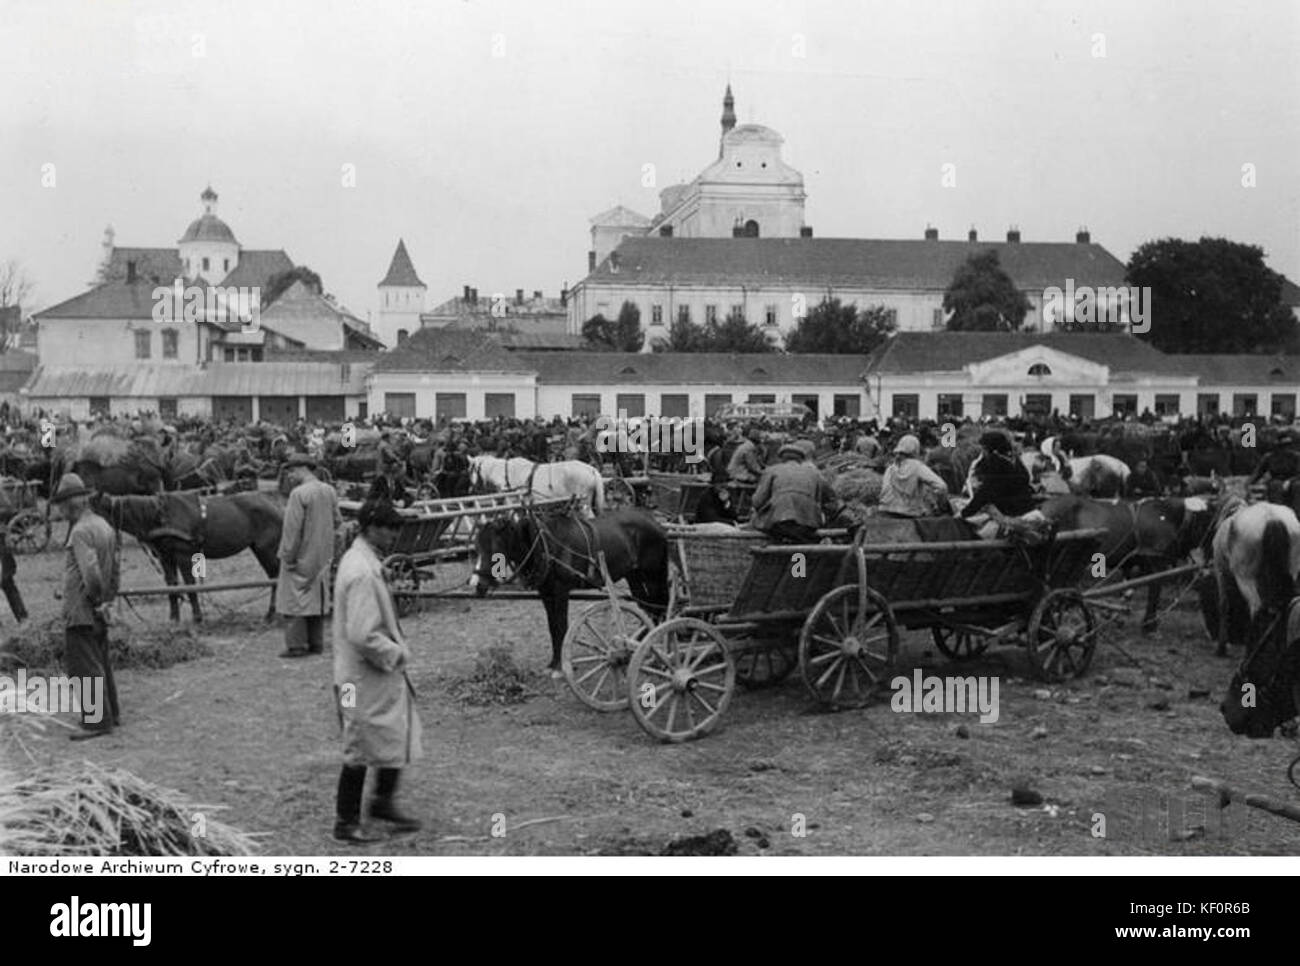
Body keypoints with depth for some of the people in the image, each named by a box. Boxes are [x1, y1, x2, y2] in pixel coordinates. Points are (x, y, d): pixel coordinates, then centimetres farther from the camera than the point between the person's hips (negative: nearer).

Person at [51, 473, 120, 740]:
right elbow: (114, 570, 15)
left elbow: (91, 572, -28)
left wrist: (96, 599, -14)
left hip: (80, 612, -9)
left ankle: (97, 721, -3)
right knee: (100, 663, 19)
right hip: (99, 615, 9)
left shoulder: (81, 531, -18)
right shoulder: (105, 526, 10)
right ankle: (110, 714, 28)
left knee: (84, 668, -4)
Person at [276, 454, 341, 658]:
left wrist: (288, 556, -14)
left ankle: (296, 645, 0)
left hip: (301, 556, -7)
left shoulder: (299, 494, -17)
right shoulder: (330, 491, 4)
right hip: (322, 557, 7)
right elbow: (337, 521, 10)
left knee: (295, 598, 0)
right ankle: (316, 643, 20)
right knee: (318, 596, 15)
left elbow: (293, 528, -19)